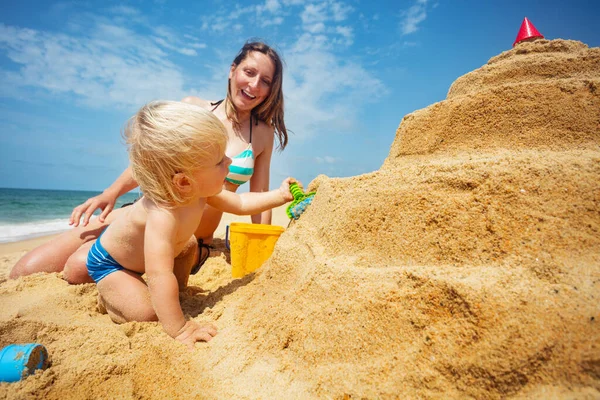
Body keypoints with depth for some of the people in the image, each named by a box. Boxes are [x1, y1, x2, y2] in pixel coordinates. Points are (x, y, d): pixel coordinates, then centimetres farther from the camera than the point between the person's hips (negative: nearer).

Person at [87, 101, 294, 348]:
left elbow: (239, 204, -8)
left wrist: (280, 195, -15)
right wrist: (179, 329, -44)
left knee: (189, 243, 13)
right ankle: (105, 295, 7)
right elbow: (159, 275, -49)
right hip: (108, 263, -7)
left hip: (135, 247, 8)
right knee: (147, 312, -21)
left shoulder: (197, 193, -21)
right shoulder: (163, 215, -47)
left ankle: (178, 285, 29)